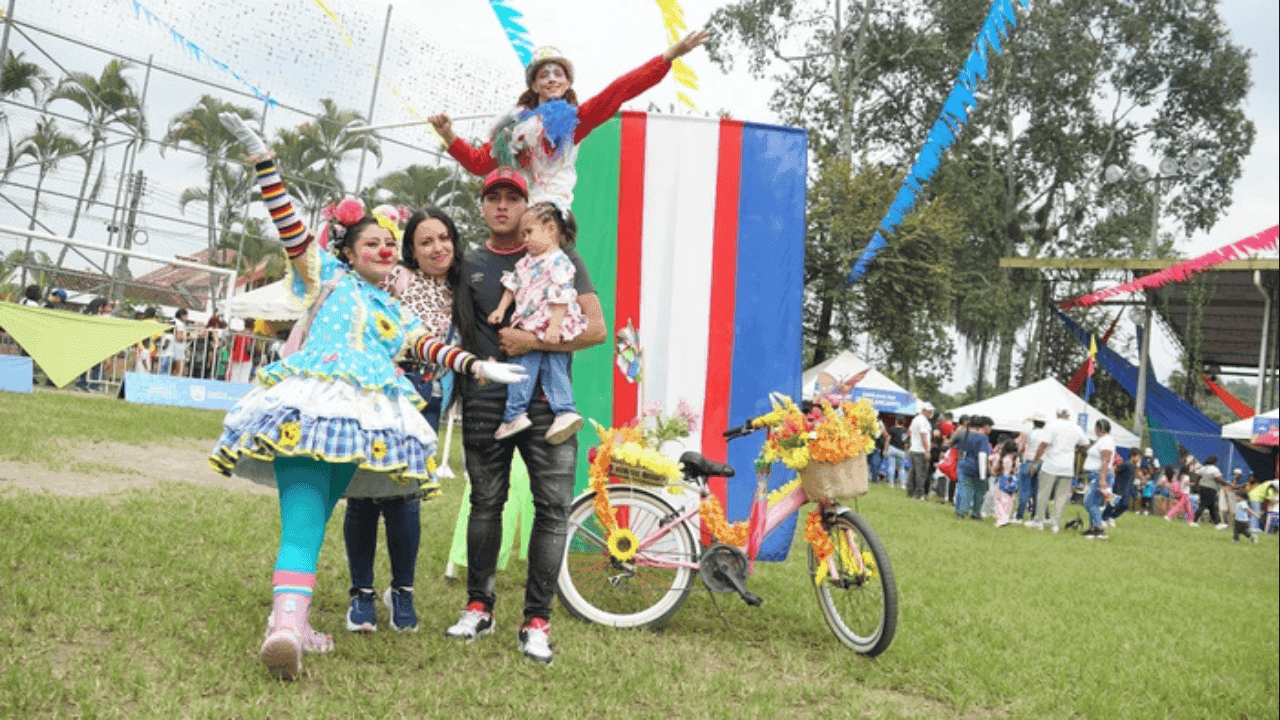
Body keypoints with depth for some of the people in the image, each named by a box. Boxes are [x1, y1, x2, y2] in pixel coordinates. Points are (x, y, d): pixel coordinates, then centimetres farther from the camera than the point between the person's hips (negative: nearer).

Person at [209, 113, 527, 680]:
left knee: (313, 519, -4)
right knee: (304, 520, -9)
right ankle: (287, 623, -18)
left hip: (364, 420, 3)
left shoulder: (396, 313, 31)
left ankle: (289, 620, -11)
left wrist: (478, 366, -1)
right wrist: (261, 158, 3)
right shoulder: (328, 276, 20)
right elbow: (290, 227, 10)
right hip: (308, 404, -3)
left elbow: (427, 347, 15)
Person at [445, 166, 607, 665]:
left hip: (546, 400, -2)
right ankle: (479, 607, 21)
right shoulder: (467, 264, 13)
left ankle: (536, 621, 3)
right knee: (486, 503, 7)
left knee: (553, 507, -6)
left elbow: (595, 329, -2)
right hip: (485, 401, 2)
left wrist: (532, 341, -10)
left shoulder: (559, 257, 6)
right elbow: (454, 329, 21)